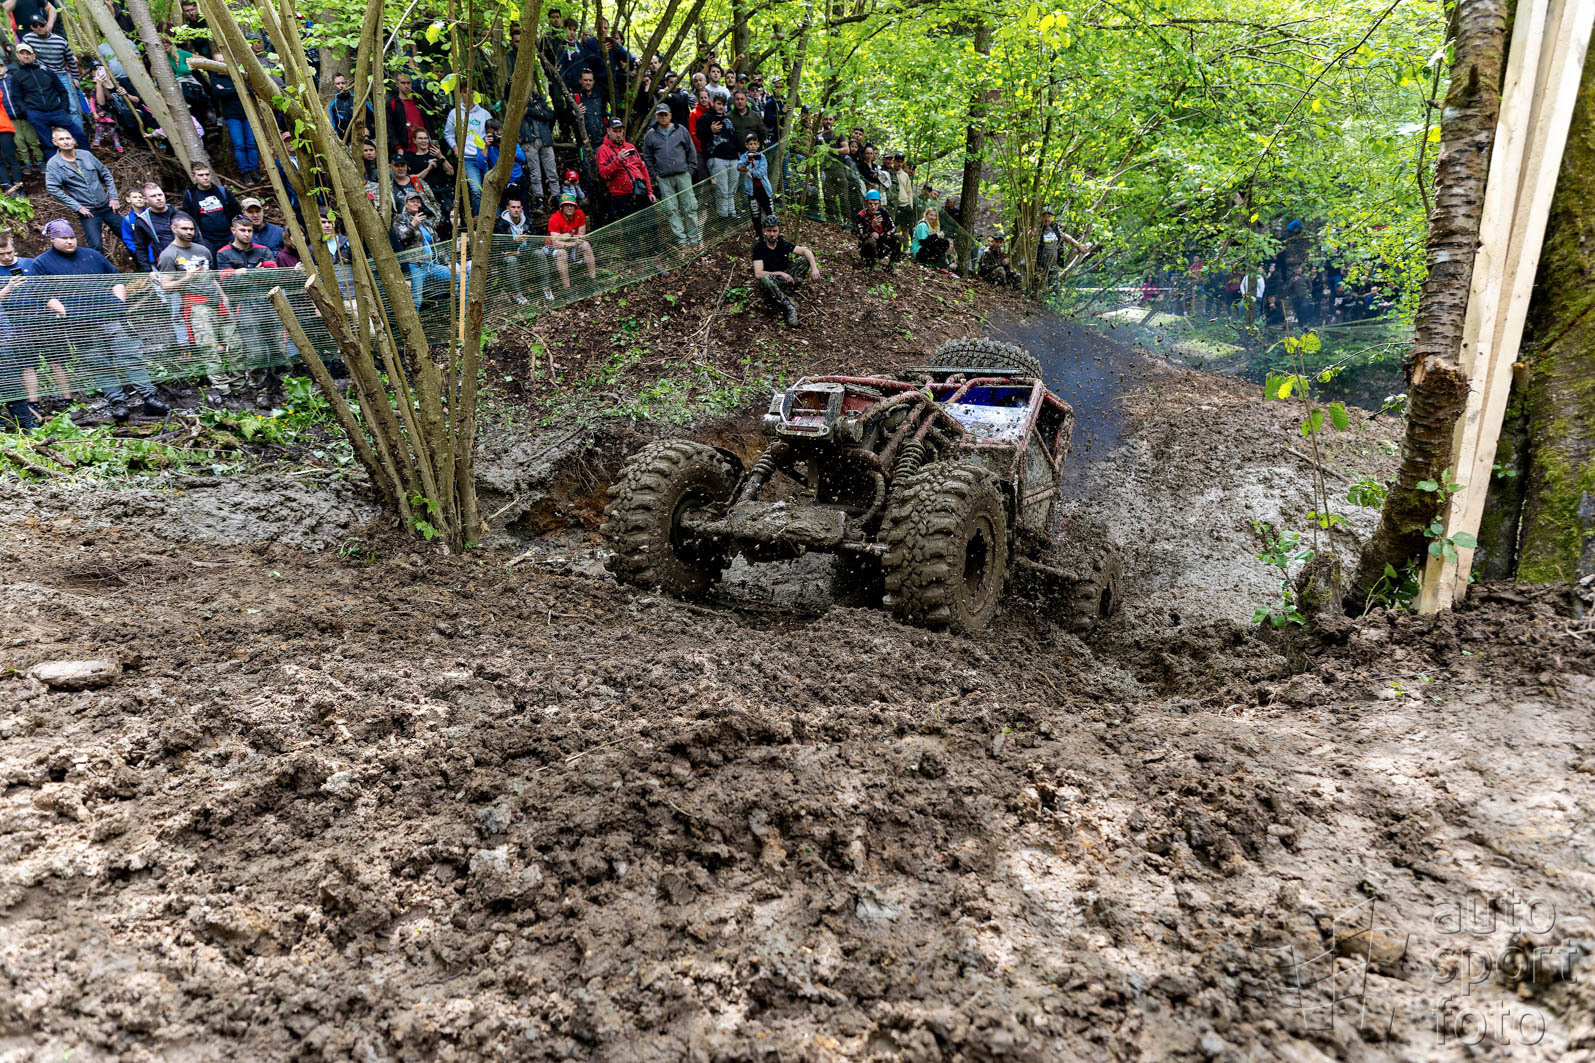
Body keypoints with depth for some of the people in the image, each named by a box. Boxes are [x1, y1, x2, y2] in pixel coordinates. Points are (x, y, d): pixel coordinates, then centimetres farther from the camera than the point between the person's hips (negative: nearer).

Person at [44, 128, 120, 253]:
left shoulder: (86, 155, 3)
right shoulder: (53, 164, -7)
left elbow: (105, 174, 11)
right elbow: (53, 189, -13)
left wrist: (113, 197, 4)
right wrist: (77, 207, -16)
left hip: (106, 205, 4)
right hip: (87, 211, -4)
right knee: (96, 247, -13)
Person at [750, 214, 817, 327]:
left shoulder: (783, 244, -2)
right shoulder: (759, 247, -12)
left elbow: (806, 251, -12)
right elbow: (758, 274, -22)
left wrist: (814, 268, -30)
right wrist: (780, 273, -28)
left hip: (784, 280, 4)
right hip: (769, 283, -4)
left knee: (806, 259, -14)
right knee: (765, 279, -41)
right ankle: (790, 307, -35)